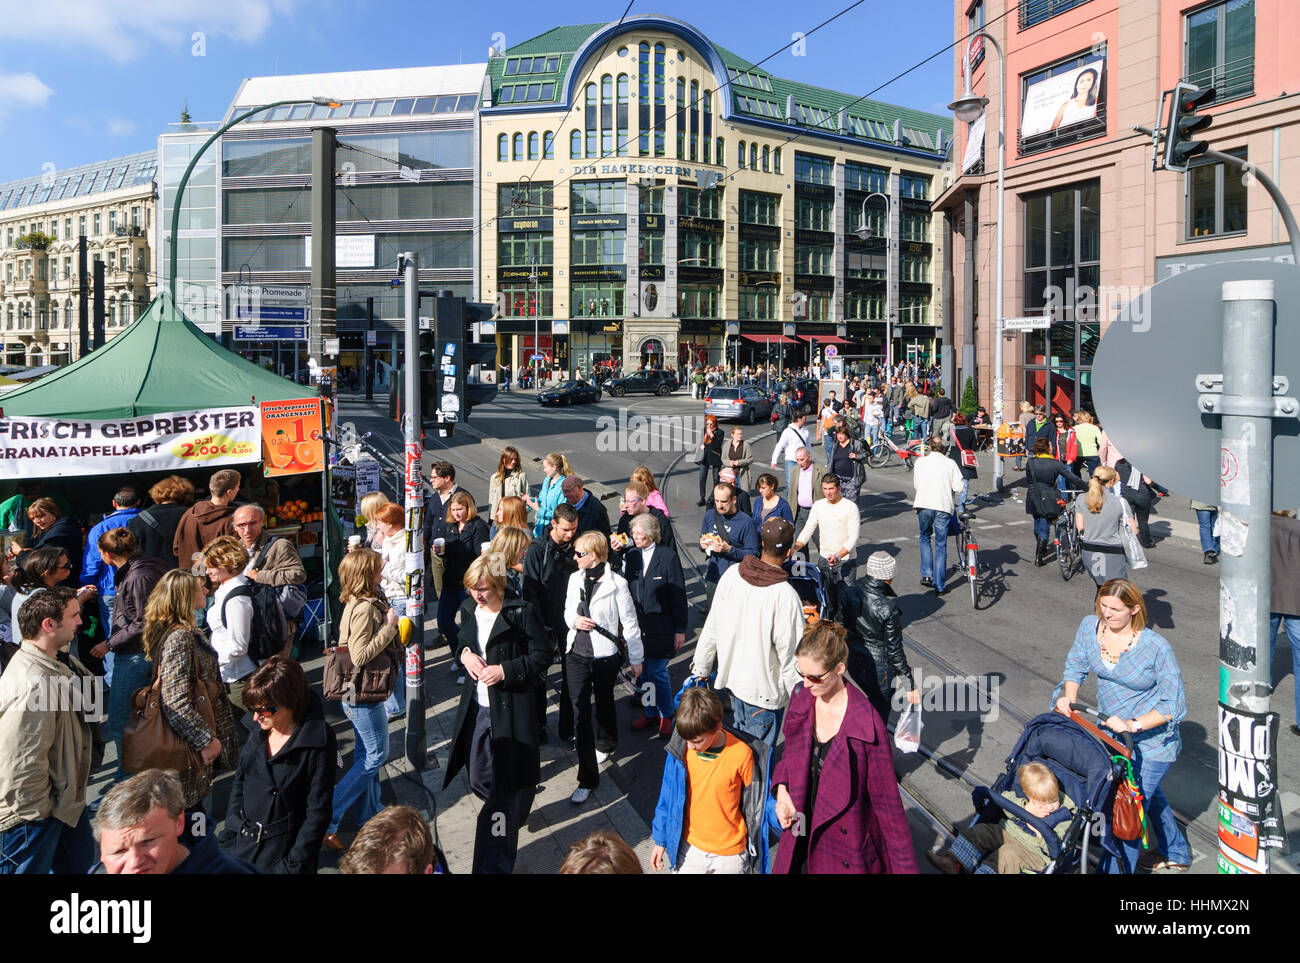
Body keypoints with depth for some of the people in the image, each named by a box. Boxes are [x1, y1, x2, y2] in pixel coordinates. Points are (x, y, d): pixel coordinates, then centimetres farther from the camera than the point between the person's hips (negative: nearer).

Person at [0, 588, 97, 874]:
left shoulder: (59, 663, 1)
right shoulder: (34, 684, -31)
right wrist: (34, 812, -18)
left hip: (66, 795, 9)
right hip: (33, 814, -9)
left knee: (81, 862, 22)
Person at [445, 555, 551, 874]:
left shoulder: (521, 612, -16)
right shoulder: (469, 609, 3)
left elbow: (542, 655, -12)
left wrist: (505, 670, -21)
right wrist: (464, 653, -4)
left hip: (511, 709, -6)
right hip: (476, 707, 6)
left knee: (503, 790, 0)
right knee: (479, 780, 15)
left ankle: (494, 865, 14)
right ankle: (515, 807, 48)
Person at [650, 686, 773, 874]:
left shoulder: (741, 754, -23)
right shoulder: (680, 750, -14)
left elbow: (755, 803, -9)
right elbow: (668, 795, 0)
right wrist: (660, 841, 8)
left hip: (730, 853, -2)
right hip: (690, 846, 2)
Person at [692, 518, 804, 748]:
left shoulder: (732, 574, -9)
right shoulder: (785, 596, -25)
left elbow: (711, 628, 1)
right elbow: (790, 654, -19)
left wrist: (700, 669, 14)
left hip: (732, 676, 6)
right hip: (764, 690, -6)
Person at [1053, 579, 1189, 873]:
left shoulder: (1156, 647, -24)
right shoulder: (1090, 626, -10)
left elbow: (1175, 704, -20)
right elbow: (1075, 665, 4)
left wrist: (1133, 725, -30)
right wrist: (1069, 695, -14)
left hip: (1151, 741, -6)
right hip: (1113, 731, 6)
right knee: (1150, 794, 28)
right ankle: (1176, 855, 53)